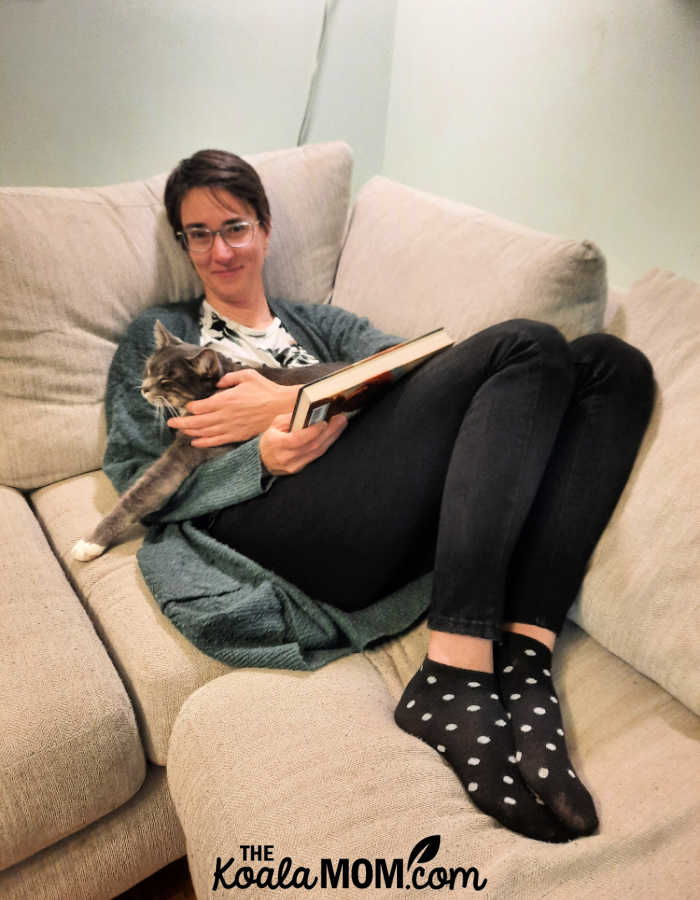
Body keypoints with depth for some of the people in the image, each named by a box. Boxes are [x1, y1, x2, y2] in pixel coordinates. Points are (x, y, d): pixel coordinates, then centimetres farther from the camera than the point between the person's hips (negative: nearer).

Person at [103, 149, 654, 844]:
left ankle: (523, 655, -24)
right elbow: (134, 480, 8)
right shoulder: (159, 336, 24)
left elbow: (410, 363, 10)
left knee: (611, 363, -8)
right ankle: (454, 677, -31)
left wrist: (292, 399, -7)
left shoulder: (318, 322, 32)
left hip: (413, 521, 5)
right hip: (270, 523, -5)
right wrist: (259, 459, -11)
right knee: (527, 346, -18)